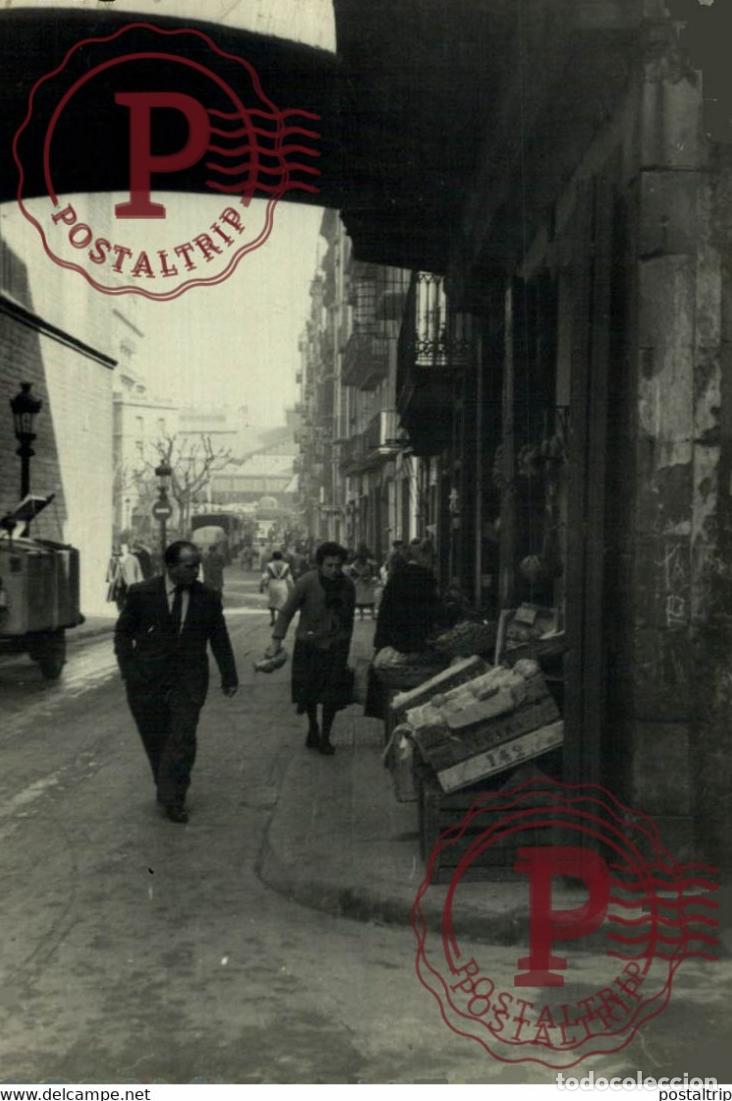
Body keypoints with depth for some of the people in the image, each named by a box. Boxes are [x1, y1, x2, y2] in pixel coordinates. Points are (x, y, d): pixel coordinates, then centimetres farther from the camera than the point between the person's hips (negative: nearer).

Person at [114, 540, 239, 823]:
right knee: (155, 741, 8)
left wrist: (229, 677, 9)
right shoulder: (142, 593, -4)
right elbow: (122, 633, 4)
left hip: (188, 681, 0)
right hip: (147, 680, 0)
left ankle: (172, 799, 0)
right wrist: (129, 670, -4)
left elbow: (220, 640, 9)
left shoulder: (208, 598, 0)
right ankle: (166, 789, 24)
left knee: (182, 739, -8)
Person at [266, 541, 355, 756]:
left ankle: (325, 737, 17)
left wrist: (346, 645, 12)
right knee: (308, 691, 6)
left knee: (333, 695, -1)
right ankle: (313, 727, 33)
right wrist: (277, 640, -17)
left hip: (335, 645, 2)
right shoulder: (306, 582, -17)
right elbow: (287, 611, -11)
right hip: (308, 644, -2)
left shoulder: (347, 585, -6)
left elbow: (349, 618, 7)